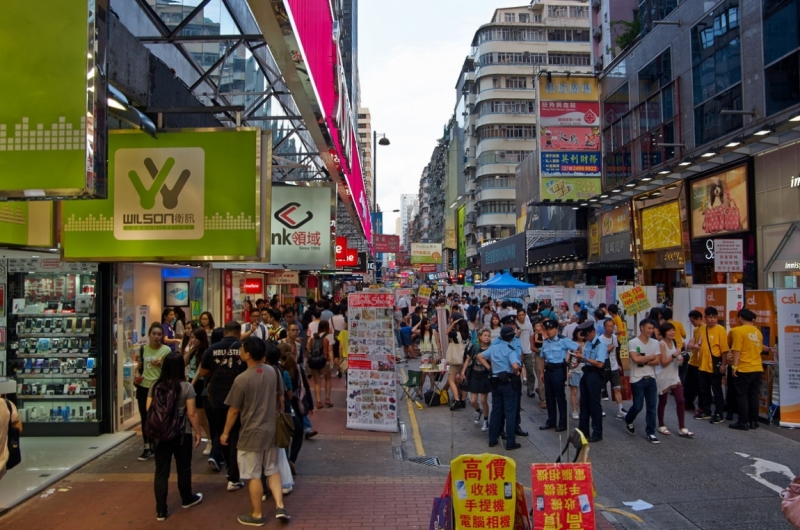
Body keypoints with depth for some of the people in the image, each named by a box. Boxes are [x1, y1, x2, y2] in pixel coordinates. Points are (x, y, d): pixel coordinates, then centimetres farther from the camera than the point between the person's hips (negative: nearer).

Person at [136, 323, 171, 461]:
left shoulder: (166, 350, -6)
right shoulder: (142, 349, 3)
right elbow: (139, 367, 16)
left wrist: (161, 365, -19)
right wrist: (137, 376, -3)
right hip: (143, 388, 3)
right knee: (145, 418, 8)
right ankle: (147, 448, 18)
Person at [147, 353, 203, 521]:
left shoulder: (155, 386, -1)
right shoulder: (186, 387, -12)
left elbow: (148, 411, 3)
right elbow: (192, 413, -11)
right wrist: (197, 431, 0)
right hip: (181, 434, -2)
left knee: (161, 471, 8)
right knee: (183, 468, 16)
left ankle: (161, 510, 11)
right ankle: (187, 499, 35)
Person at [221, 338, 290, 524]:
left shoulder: (242, 379, -20)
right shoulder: (273, 372, -4)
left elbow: (234, 410, -12)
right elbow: (281, 399, 7)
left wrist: (225, 432, 2)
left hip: (251, 433, -5)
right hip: (272, 430, 6)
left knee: (254, 476, 9)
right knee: (272, 470, 19)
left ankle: (257, 515, 21)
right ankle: (280, 507, 12)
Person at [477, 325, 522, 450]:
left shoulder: (493, 347, 5)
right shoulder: (510, 350, -14)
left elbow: (479, 356, 10)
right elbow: (515, 366, -29)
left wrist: (489, 367, 10)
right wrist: (516, 373, -9)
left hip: (495, 382, 6)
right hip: (508, 382, -6)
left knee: (495, 411, 14)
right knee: (510, 413, 1)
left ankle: (492, 440, 19)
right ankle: (510, 443, 5)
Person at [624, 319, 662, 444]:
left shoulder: (655, 343, 4)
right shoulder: (633, 342, -9)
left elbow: (657, 361, -3)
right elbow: (636, 359, -21)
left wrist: (643, 360, -15)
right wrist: (651, 356, -9)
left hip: (651, 378, 4)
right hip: (637, 379, -4)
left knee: (652, 407, 4)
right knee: (637, 406, 2)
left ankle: (650, 432, 14)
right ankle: (628, 420, 32)